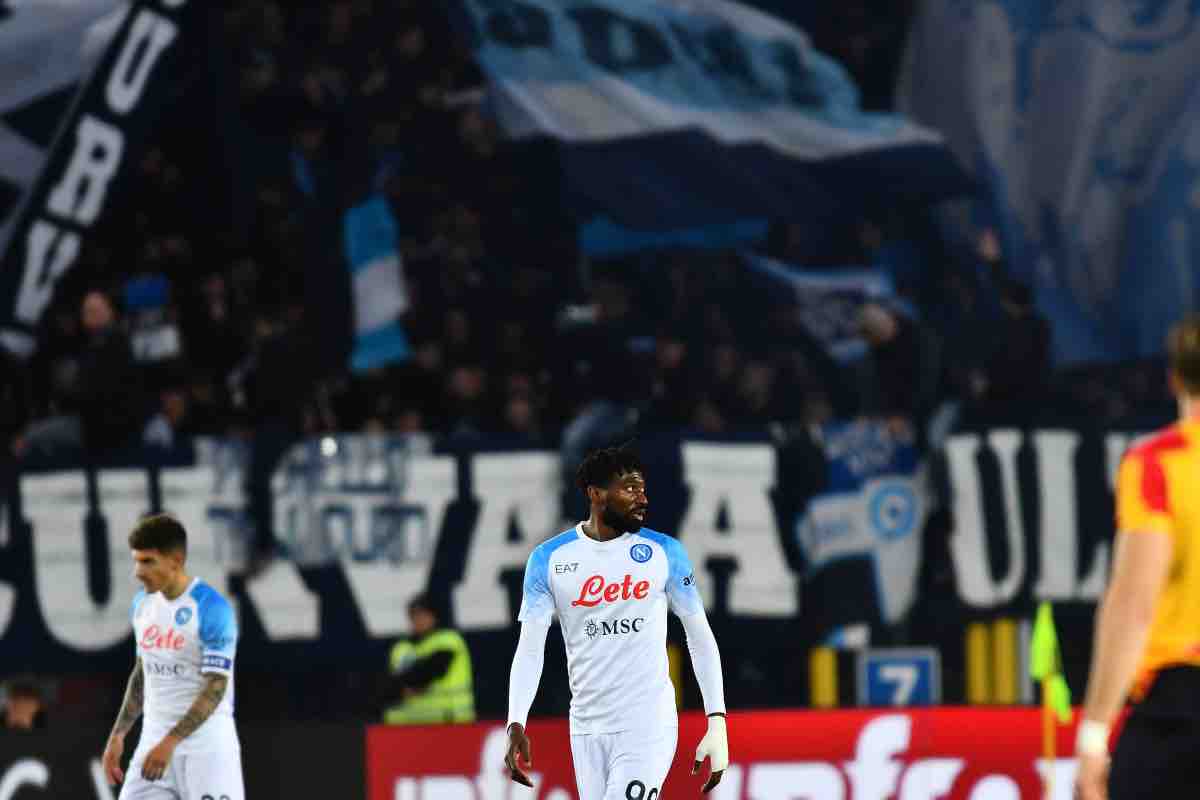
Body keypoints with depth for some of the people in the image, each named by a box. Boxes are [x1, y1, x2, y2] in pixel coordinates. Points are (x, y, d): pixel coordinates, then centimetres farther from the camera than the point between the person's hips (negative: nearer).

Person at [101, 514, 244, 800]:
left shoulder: (211, 608, -15)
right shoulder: (142, 604, 7)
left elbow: (216, 688, -18)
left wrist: (171, 742, -25)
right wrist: (118, 734, 14)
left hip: (207, 745, -7)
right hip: (154, 740, 7)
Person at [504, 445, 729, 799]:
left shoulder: (665, 553, 1)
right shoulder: (549, 559, 3)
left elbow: (700, 638, 6)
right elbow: (530, 649, 0)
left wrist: (717, 722, -2)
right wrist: (516, 725, -14)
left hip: (648, 727, -2)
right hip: (587, 729, 2)